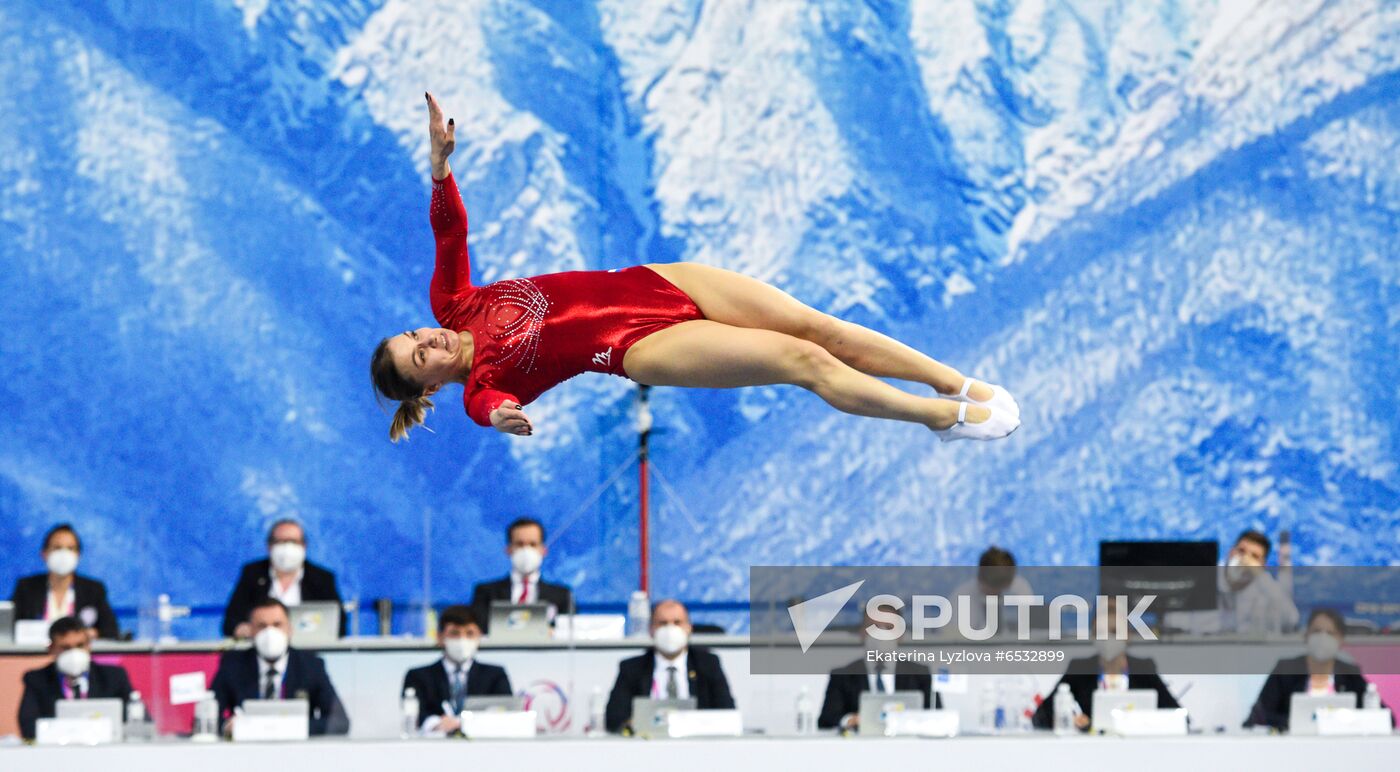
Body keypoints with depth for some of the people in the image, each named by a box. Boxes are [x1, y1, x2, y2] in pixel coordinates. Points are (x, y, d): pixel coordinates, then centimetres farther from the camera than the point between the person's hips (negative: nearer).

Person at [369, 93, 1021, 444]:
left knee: (816, 326, -6)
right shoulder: (479, 385, -12)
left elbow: (450, 227, -1)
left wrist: (439, 161, -17)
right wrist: (501, 418, -60)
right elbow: (492, 402, -36)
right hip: (645, 344, -6)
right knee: (803, 359, -17)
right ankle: (948, 419, -9)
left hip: (650, 282, 6)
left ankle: (959, 385, 0)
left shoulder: (452, 307, 6)